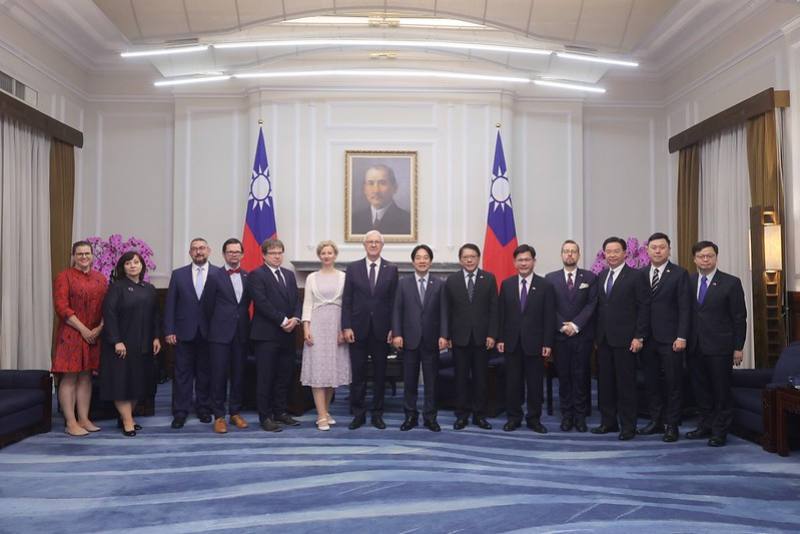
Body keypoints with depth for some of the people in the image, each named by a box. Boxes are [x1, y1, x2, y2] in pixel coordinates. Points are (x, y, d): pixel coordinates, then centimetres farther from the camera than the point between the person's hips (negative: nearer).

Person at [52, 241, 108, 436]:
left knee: (86, 376, 9)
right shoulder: (64, 277, -3)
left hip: (94, 335, 5)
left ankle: (84, 419, 14)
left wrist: (99, 328, -6)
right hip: (71, 334, -5)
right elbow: (61, 308, -11)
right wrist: (83, 329, -15)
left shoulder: (101, 279, 12)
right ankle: (70, 423, 1)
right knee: (69, 377, -3)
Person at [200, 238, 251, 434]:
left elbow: (247, 304, 10)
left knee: (239, 375, 8)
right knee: (219, 375, 0)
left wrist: (246, 325, 7)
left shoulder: (248, 277, 6)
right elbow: (206, 306, 2)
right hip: (220, 333, -3)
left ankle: (235, 412, 20)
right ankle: (219, 416, 9)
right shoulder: (214, 276, -2)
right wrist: (212, 328, 8)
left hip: (241, 334, 3)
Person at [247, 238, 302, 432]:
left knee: (285, 376, 10)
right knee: (265, 377, 0)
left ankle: (280, 412, 20)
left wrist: (295, 318, -6)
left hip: (287, 334, 7)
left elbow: (297, 300, 13)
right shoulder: (256, 275, -5)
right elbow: (262, 303, -14)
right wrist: (283, 320, -15)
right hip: (266, 334, -6)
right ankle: (265, 417, 6)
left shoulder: (289, 275, 17)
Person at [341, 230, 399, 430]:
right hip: (358, 329, 0)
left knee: (380, 374, 8)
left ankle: (377, 414, 18)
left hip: (381, 330, 0)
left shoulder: (391, 269, 3)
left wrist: (393, 329, -4)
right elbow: (346, 300, 2)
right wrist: (346, 327, -6)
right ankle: (358, 414, 15)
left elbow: (394, 301, 1)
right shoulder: (353, 268, 4)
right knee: (358, 374, 5)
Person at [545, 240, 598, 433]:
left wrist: (576, 325, -12)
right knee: (563, 376, 4)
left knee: (581, 376, 1)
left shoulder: (590, 277, 5)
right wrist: (562, 326, -11)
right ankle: (566, 415, 12)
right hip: (559, 336, 1)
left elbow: (591, 305, -3)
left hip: (582, 336, 0)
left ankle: (580, 415, 10)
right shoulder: (550, 278, 6)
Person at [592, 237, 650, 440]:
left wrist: (639, 337, -12)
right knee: (605, 383, 9)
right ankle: (608, 421, 20)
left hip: (625, 340, -5)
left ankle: (628, 426, 9)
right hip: (603, 339, 6)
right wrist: (596, 335, 9)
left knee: (626, 383, 0)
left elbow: (644, 307, -7)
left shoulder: (636, 276, -5)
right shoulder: (601, 276, 12)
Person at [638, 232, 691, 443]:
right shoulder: (641, 274, 9)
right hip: (647, 338, 4)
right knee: (651, 382, 9)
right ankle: (656, 421, 20)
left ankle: (671, 425, 11)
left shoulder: (679, 274, -2)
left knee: (673, 383, 3)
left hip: (670, 339, -4)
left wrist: (681, 337, -12)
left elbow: (685, 307, -6)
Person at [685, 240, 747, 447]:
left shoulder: (731, 283, -3)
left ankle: (720, 431, 13)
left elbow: (739, 317, -3)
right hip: (695, 347, 4)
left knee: (721, 390, 3)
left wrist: (738, 347, -6)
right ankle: (706, 426, 24)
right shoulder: (688, 282, 7)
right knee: (700, 389, 11)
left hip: (719, 347, -4)